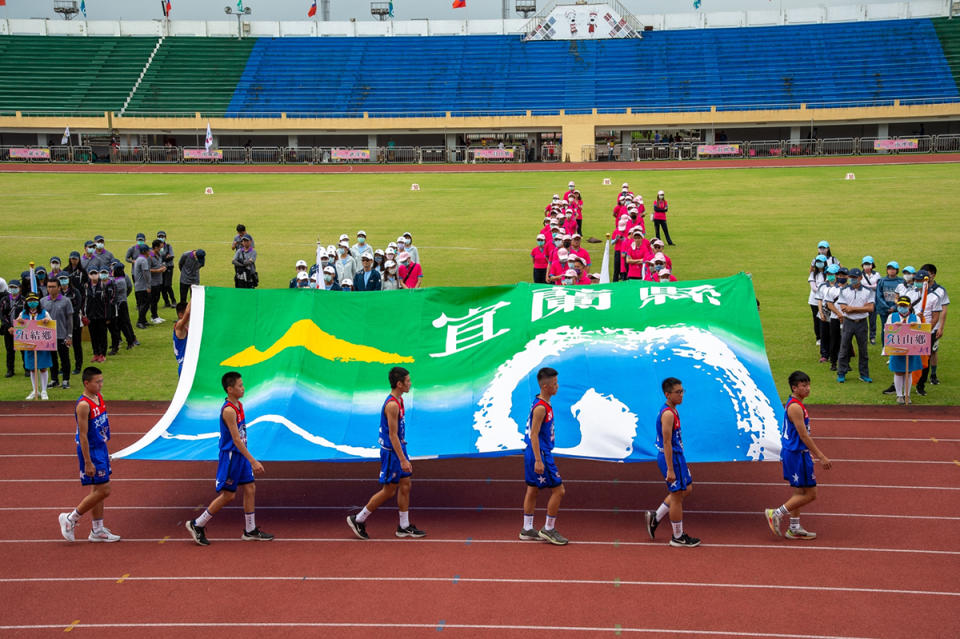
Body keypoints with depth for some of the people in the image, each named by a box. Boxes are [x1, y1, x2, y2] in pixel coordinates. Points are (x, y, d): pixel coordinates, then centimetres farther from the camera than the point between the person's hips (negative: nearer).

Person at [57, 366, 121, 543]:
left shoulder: (99, 397, 7)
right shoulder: (83, 405, -21)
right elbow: (83, 436, -21)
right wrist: (88, 462, -21)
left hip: (101, 448, 9)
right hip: (90, 451, -9)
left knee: (98, 490, 13)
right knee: (102, 491, -7)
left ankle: (97, 531, 22)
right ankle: (70, 518, 8)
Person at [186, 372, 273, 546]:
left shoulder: (239, 405, 7)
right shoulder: (228, 410, -23)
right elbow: (236, 440, -25)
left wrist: (249, 460, 22)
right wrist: (253, 462, -26)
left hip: (240, 455, 9)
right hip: (230, 455, -9)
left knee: (250, 489, 9)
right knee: (228, 495, -1)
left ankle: (250, 531, 18)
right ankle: (197, 525, 13)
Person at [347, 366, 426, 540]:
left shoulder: (399, 400, 9)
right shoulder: (392, 405, -22)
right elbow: (393, 435, -23)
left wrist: (404, 457, 22)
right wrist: (403, 460, -24)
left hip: (399, 449, 10)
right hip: (391, 452, -10)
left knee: (405, 486, 12)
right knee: (389, 491, -1)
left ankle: (404, 526, 20)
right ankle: (358, 519, 11)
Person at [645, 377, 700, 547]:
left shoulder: (672, 411, 10)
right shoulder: (668, 414, -21)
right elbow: (667, 443, -23)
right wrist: (670, 469, -23)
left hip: (676, 456, 10)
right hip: (671, 458, -10)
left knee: (686, 489, 20)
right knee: (677, 496, 1)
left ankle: (655, 517, 26)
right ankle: (678, 537, 13)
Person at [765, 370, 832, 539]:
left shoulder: (794, 404, 11)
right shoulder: (795, 407, -21)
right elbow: (804, 436, -21)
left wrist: (811, 453, 26)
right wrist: (821, 457, -18)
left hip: (791, 452, 10)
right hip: (797, 454, -10)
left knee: (799, 492, 17)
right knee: (810, 494, -3)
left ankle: (794, 529, 23)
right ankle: (776, 514, 1)